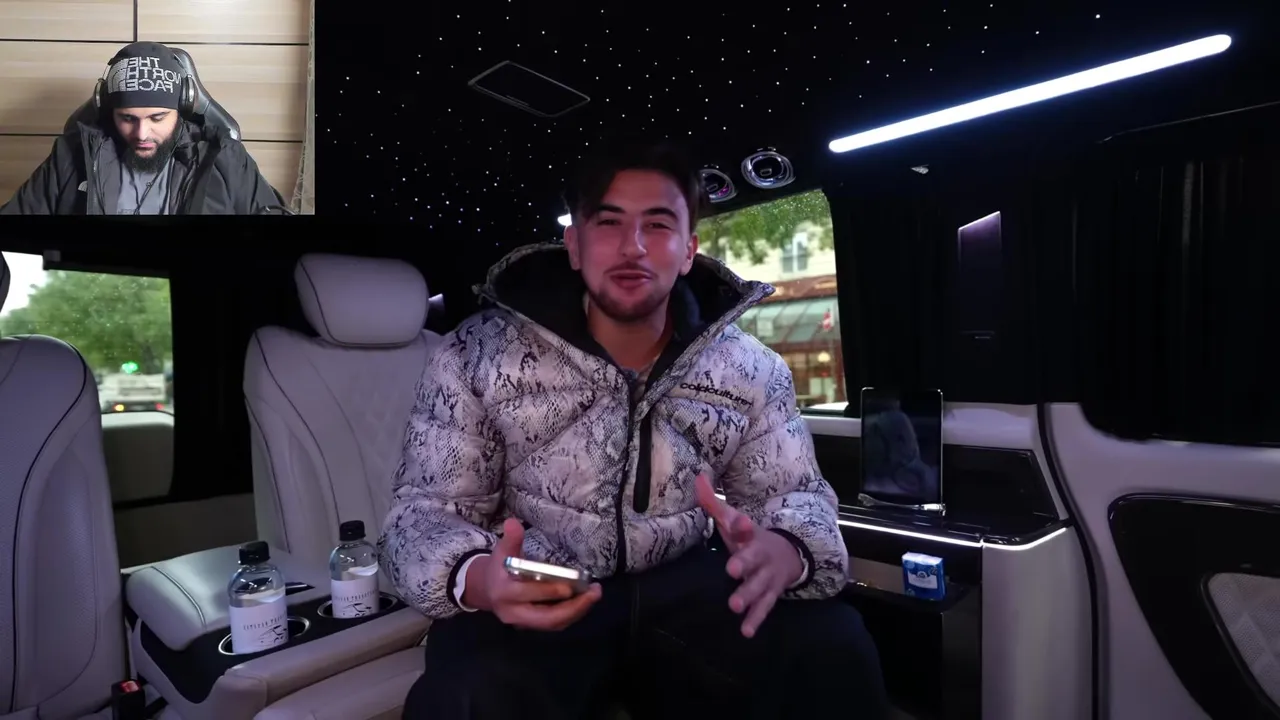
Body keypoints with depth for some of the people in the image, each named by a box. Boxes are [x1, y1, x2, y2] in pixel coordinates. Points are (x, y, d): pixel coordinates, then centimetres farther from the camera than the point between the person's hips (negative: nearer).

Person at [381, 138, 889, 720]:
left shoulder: (751, 370, -1)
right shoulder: (477, 357, -7)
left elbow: (795, 494, 2)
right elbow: (424, 507, -7)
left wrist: (783, 552, -25)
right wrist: (474, 579, -32)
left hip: (679, 590, 2)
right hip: (530, 604, -1)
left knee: (832, 647, -22)